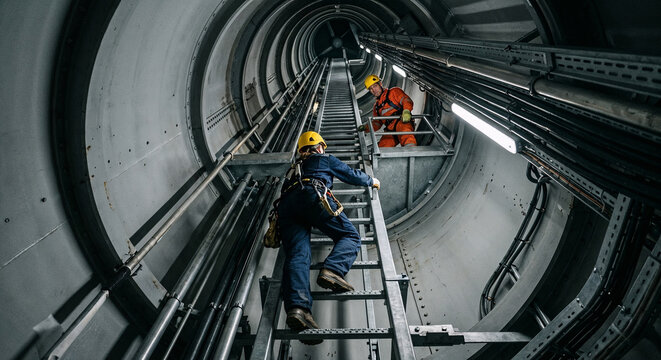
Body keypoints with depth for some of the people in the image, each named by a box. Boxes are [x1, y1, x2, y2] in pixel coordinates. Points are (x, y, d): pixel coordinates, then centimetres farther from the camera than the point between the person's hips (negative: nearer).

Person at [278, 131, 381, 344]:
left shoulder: (295, 168, 42)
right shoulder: (325, 159, 28)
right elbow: (352, 175, 32)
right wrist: (371, 181, 50)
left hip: (286, 205, 5)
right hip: (312, 195, -5)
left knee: (296, 255, -15)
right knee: (350, 236, -4)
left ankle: (297, 307, -39)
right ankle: (332, 270, -35)